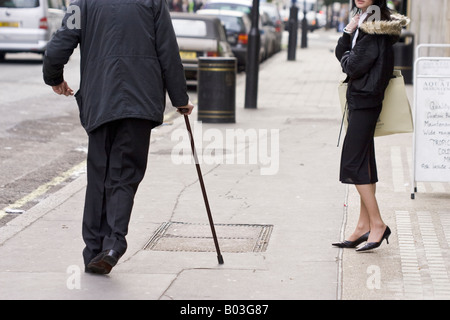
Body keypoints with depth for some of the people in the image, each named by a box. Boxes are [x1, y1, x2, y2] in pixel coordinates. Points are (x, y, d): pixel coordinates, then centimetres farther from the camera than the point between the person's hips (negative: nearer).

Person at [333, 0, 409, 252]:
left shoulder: (378, 28, -16)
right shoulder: (363, 22, 14)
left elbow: (353, 67, -19)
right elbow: (341, 53, 13)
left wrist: (347, 59, 3)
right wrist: (349, 31, -2)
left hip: (365, 101, -10)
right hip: (358, 99, 10)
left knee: (353, 164, -10)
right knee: (363, 163, 10)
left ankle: (377, 223, -7)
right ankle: (364, 226, 14)